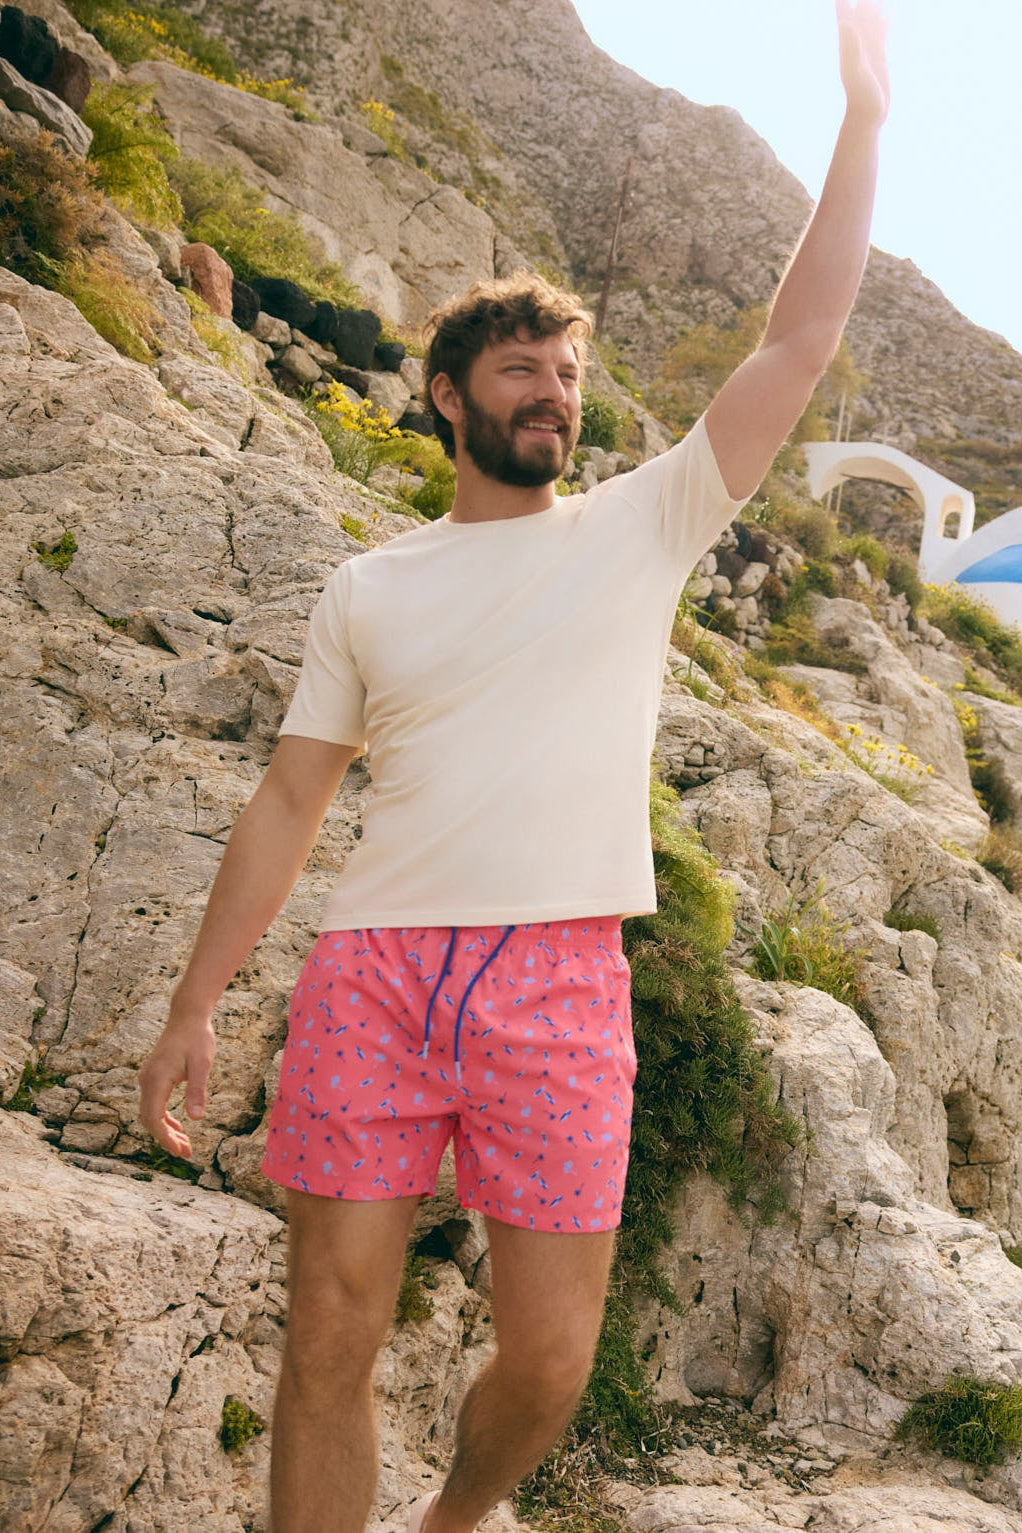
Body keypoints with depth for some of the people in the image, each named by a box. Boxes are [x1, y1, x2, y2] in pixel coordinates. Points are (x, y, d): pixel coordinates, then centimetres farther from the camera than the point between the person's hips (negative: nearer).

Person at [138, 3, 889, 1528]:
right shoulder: (367, 588, 12)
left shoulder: (642, 527, 9)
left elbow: (800, 341, 5)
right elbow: (288, 802, 12)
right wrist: (195, 1003, 8)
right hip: (367, 973, 1)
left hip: (559, 988, 0)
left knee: (550, 1360, 5)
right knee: (329, 1342, 3)